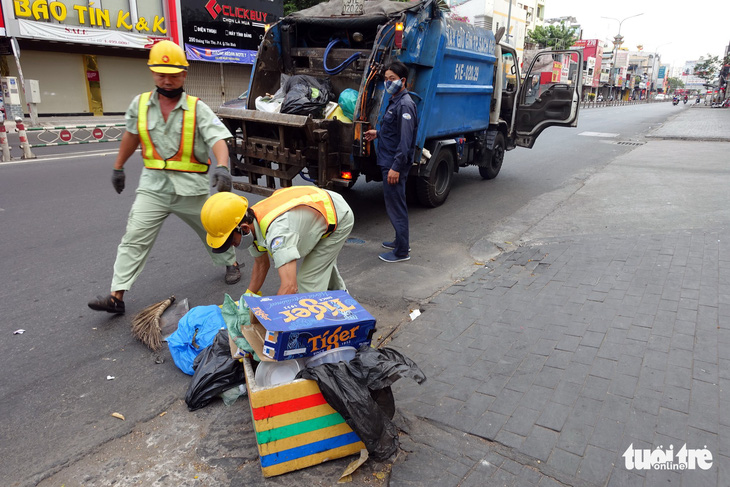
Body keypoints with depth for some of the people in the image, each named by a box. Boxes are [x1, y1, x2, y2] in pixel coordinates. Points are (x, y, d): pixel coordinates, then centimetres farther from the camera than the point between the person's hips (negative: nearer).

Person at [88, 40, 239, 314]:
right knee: (134, 239, -4)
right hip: (153, 186, 2)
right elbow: (131, 136, 19)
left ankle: (231, 263, 43)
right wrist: (118, 168, 25)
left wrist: (222, 167, -39)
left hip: (191, 187, -2)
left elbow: (218, 138, -20)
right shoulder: (140, 104, 4)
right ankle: (116, 296, 0)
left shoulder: (197, 108, -7)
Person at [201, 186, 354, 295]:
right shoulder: (251, 222, -14)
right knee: (323, 263, 32)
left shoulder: (276, 231, -44)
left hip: (338, 218, -9)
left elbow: (290, 286, -49)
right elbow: (261, 264, 2)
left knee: (309, 281, -13)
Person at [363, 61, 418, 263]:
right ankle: (401, 241, 33)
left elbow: (406, 139, -24)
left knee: (395, 206, -4)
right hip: (388, 162, 11)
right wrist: (378, 133, 21)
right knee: (395, 204, 19)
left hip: (395, 164, -11)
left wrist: (396, 167, -26)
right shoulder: (395, 102, 15)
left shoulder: (404, 105, -17)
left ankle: (401, 252, 6)